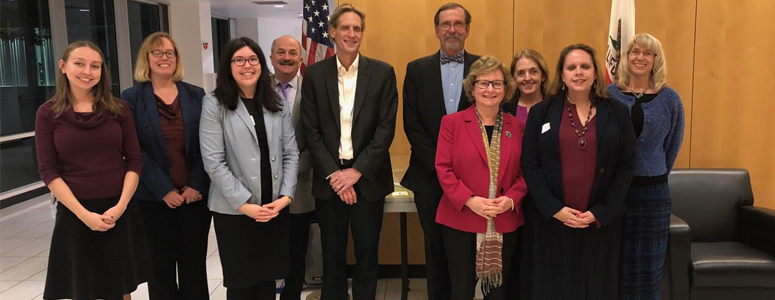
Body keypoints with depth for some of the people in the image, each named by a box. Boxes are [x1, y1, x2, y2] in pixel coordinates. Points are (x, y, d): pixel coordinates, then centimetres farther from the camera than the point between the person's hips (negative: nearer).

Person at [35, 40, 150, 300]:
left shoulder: (118, 110, 2)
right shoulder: (48, 113, -2)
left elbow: (135, 161, 1)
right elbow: (48, 171, -5)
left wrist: (121, 205, -12)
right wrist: (84, 214, -14)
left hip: (120, 212, 1)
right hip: (75, 215, -1)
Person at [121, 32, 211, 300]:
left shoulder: (196, 95, 5)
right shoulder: (132, 98, 0)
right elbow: (134, 150, -7)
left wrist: (196, 185, -9)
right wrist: (164, 190, -13)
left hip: (194, 194, 2)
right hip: (153, 197, -1)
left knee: (194, 265, 8)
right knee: (161, 266, 8)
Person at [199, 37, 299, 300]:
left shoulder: (277, 105, 8)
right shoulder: (214, 104, -5)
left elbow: (291, 153, 6)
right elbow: (213, 161, -11)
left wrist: (285, 196, -7)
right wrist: (244, 204, -15)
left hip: (275, 208, 3)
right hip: (234, 210, -3)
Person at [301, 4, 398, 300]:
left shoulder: (383, 72, 0)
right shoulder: (314, 73, 2)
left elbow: (386, 128, -5)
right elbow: (311, 130, -1)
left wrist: (357, 171, -12)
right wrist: (333, 174, -10)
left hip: (368, 178, 0)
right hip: (329, 179, 1)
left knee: (367, 252, 10)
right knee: (332, 253, 11)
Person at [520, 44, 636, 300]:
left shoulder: (617, 112, 4)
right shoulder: (541, 113, 2)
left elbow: (627, 166, 1)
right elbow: (530, 165, -2)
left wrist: (600, 212, -8)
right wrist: (554, 209, -12)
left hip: (601, 221, 1)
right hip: (551, 220, 0)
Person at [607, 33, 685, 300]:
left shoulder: (669, 99, 0)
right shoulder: (609, 94, -1)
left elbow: (672, 146, 11)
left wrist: (654, 174, 13)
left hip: (653, 191, 1)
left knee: (646, 267, 11)